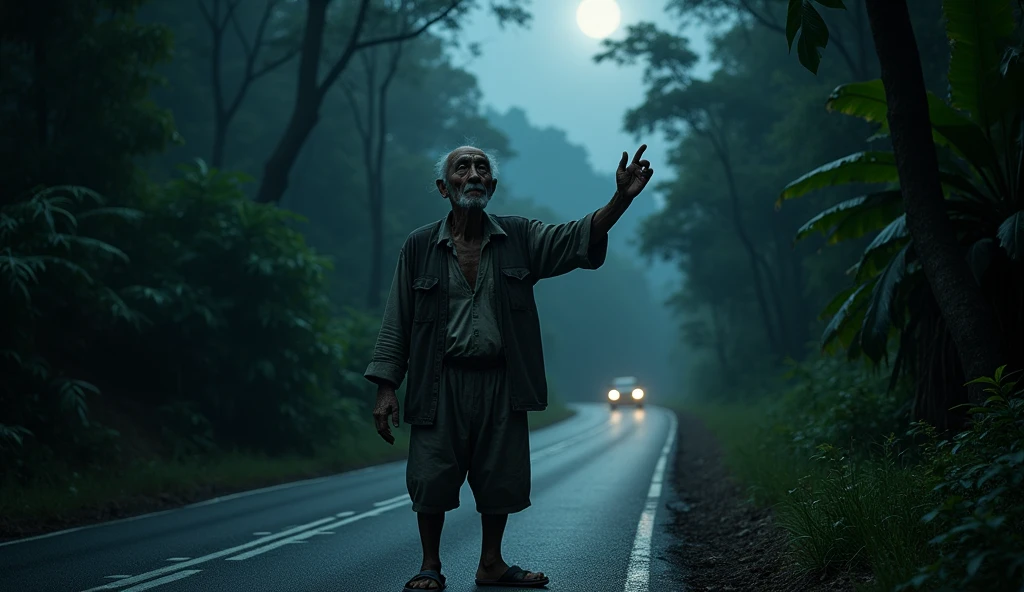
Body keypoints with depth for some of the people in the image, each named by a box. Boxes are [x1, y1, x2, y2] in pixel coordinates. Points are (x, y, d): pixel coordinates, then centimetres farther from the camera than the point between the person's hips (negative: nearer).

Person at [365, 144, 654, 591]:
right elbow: (396, 322, 2)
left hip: (501, 384, 2)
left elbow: (578, 239, -9)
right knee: (432, 478, 0)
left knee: (502, 478, 8)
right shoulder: (419, 247, 2)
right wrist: (386, 388, -4)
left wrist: (621, 199, -26)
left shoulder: (520, 238, 5)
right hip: (440, 386, -2)